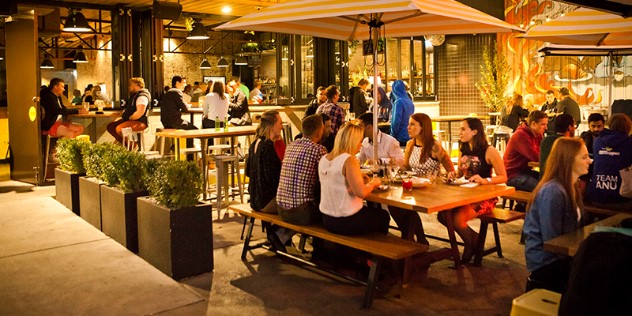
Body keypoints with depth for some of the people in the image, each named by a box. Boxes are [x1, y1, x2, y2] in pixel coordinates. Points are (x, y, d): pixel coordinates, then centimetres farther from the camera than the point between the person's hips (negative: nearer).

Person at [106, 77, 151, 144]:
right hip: (130, 120, 11)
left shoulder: (142, 96, -16)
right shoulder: (134, 95, 20)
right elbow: (128, 109, 31)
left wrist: (129, 118, -17)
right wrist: (122, 117, 14)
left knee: (119, 129, -31)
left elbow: (140, 112, -28)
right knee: (110, 126, 6)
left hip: (139, 122, -11)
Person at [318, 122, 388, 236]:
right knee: (384, 216, 21)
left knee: (373, 211, 33)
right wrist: (372, 183, -6)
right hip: (346, 222, -7)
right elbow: (361, 192, -26)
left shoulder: (324, 159, 2)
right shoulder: (349, 160, -21)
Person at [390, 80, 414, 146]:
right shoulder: (410, 101, 10)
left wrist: (392, 135, -8)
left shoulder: (399, 101, -14)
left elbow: (396, 121, -17)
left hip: (401, 138, -8)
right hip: (410, 137, 8)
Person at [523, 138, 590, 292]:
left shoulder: (572, 187, 8)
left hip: (562, 255, 9)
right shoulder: (553, 192, -21)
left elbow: (577, 228, 10)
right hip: (547, 264, -9)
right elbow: (552, 242, -20)